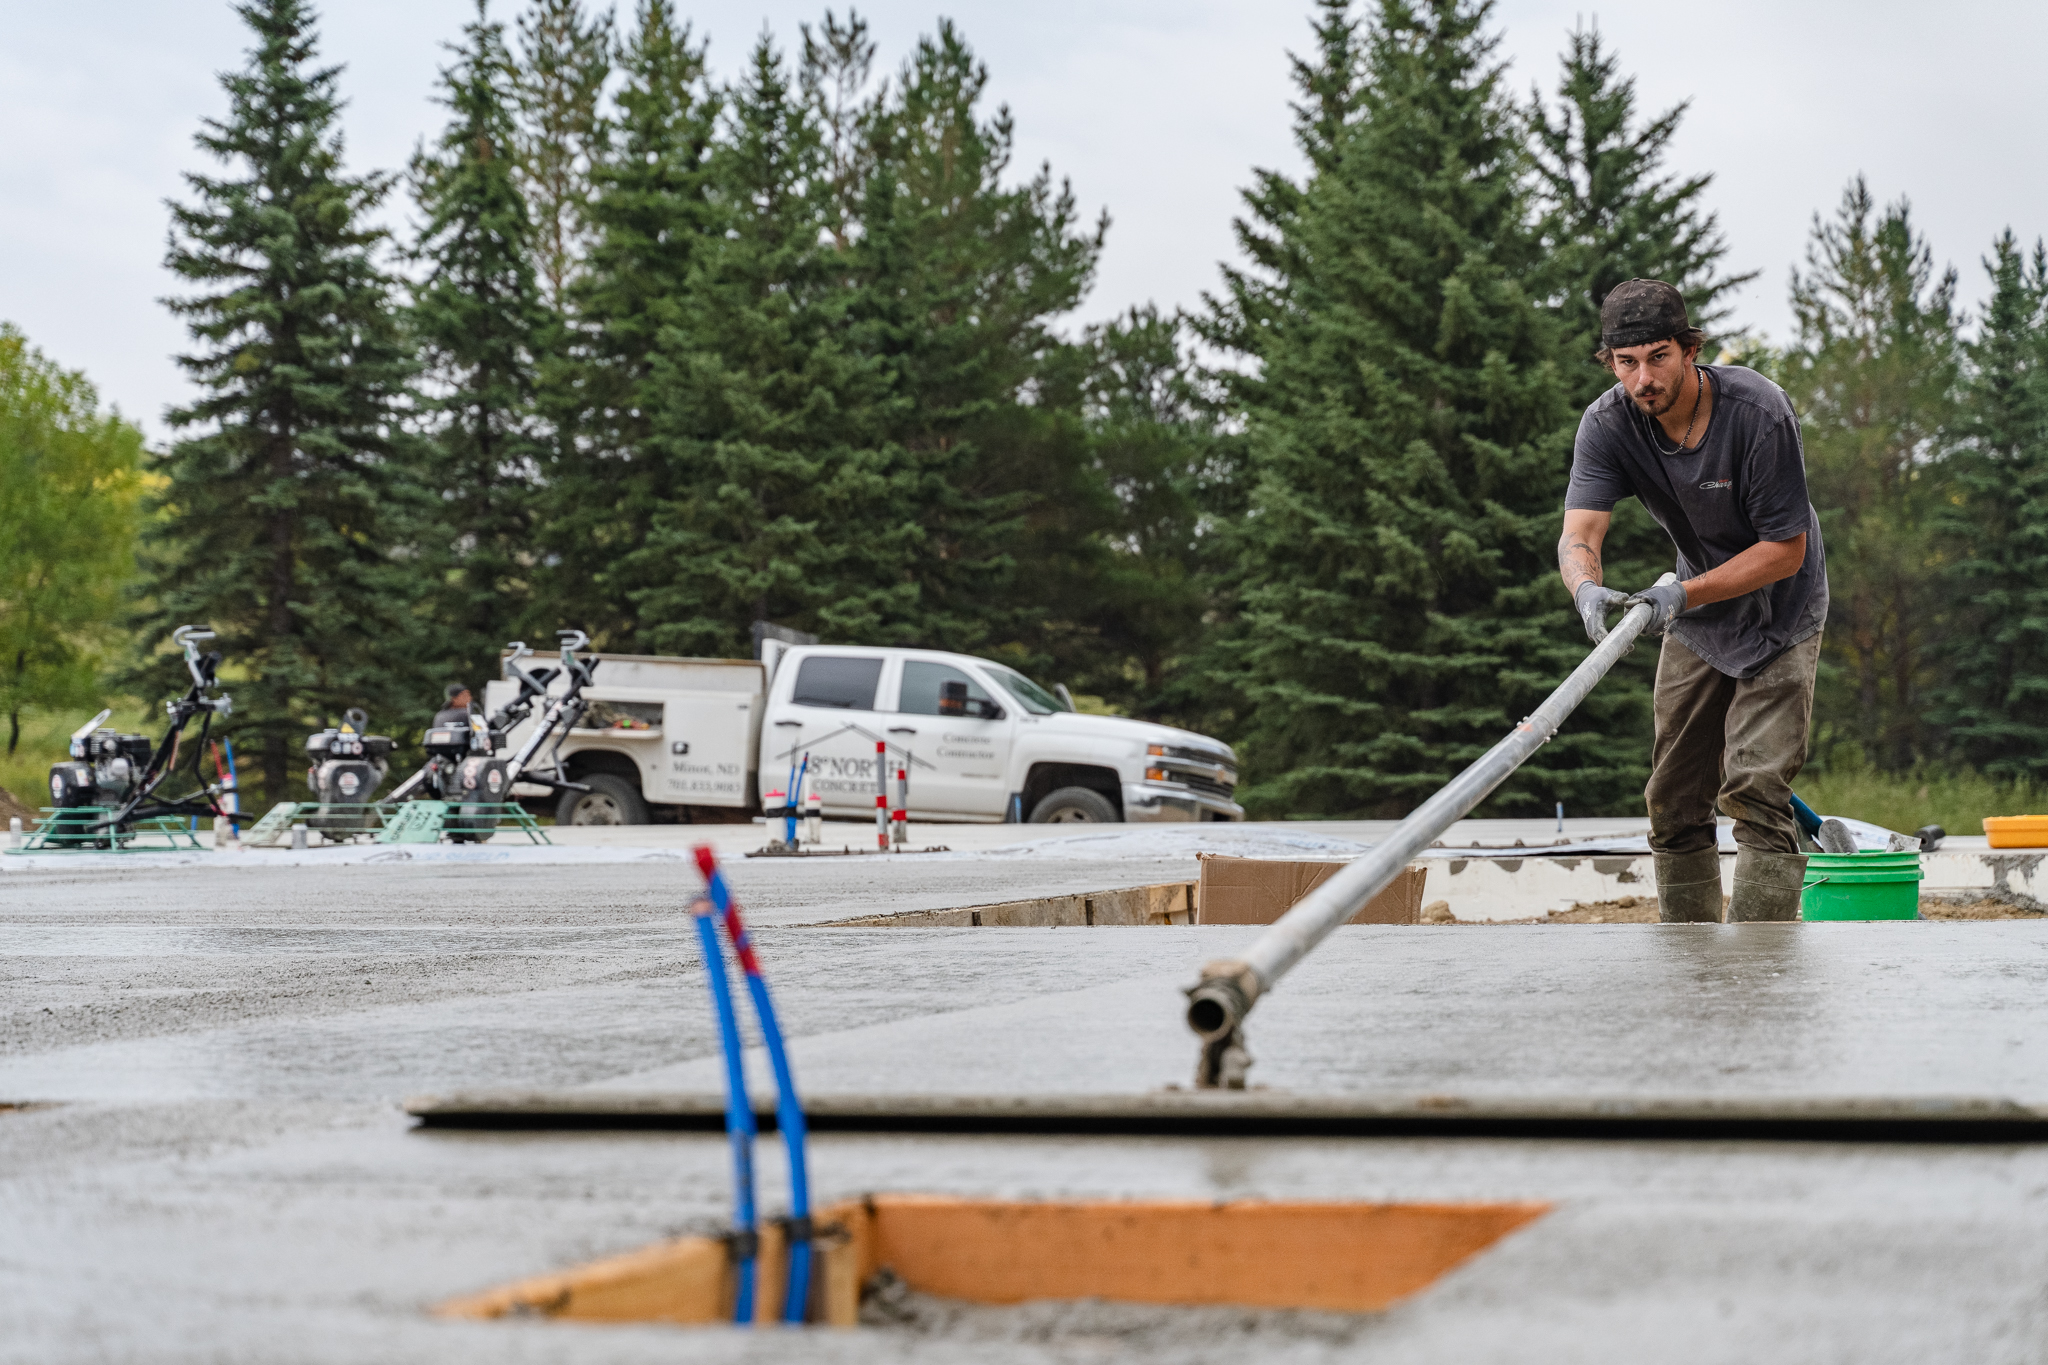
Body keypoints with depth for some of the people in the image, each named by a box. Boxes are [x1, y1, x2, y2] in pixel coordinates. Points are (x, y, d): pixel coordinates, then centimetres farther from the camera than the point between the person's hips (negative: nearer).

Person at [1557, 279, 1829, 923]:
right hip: (1694, 625, 5)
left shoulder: (1759, 411, -28)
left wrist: (1684, 593, -35)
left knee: (1754, 792, -17)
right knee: (1673, 801, 7)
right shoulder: (1607, 424, -16)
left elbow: (1787, 550, -24)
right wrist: (1587, 587, -51)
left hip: (1778, 614, -5)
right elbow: (1577, 535, -27)